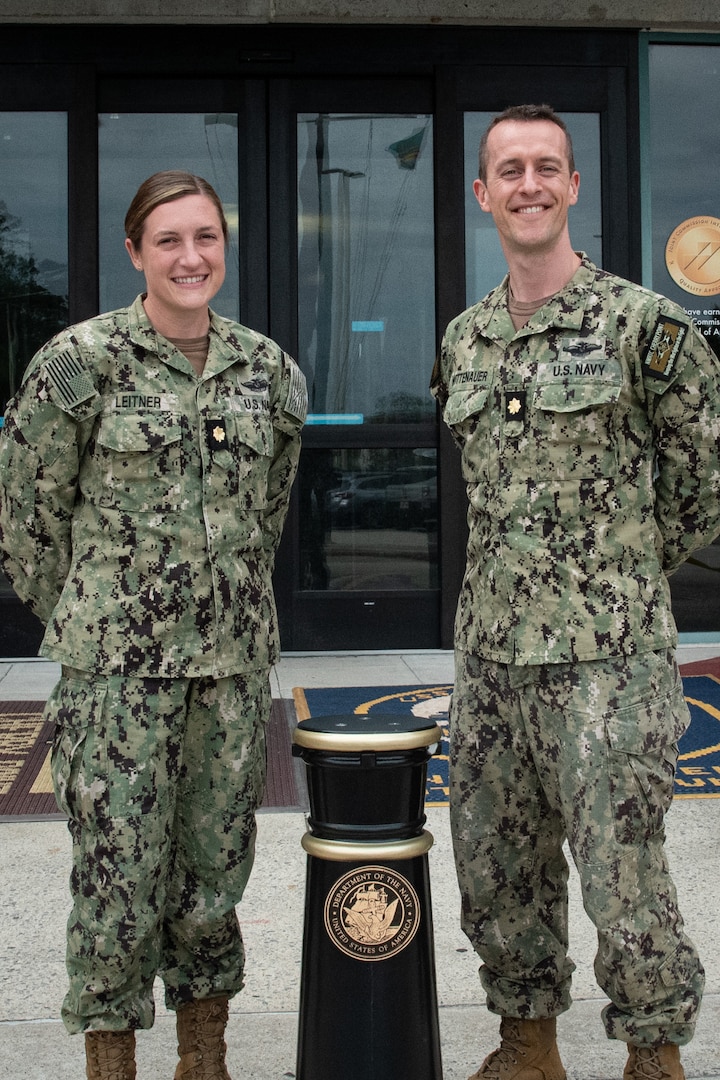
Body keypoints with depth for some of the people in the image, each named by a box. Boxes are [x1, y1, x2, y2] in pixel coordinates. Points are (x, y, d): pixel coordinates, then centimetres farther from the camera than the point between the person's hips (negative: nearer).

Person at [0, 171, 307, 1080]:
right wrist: (90, 627, 6)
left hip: (234, 661, 4)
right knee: (119, 875, 0)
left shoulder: (267, 369, 7)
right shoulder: (80, 362, -6)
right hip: (116, 665, -4)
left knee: (216, 868, 12)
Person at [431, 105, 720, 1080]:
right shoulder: (462, 341, 9)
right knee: (498, 871, 15)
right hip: (489, 652, 6)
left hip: (607, 658, -6)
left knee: (623, 875, 0)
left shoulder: (640, 324, -8)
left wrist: (626, 573, 5)